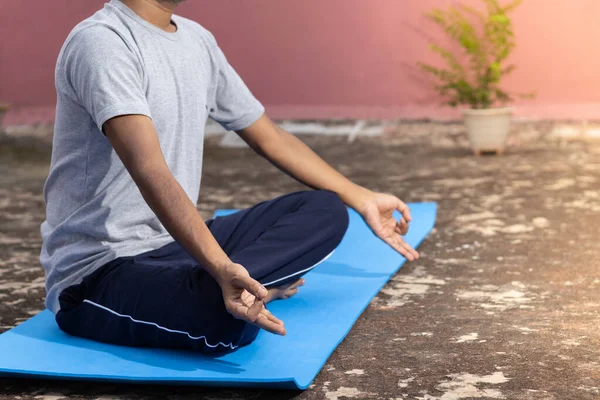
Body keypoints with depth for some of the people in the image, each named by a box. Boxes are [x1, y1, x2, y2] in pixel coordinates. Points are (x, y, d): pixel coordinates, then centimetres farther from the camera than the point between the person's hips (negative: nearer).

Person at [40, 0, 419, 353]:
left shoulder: (198, 40, 8)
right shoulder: (101, 41, -18)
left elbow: (271, 138, 18)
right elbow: (150, 172, -31)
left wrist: (363, 200, 20)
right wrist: (222, 268, -43)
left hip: (176, 245, 9)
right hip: (96, 270, -9)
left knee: (325, 210, 6)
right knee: (227, 317, -37)